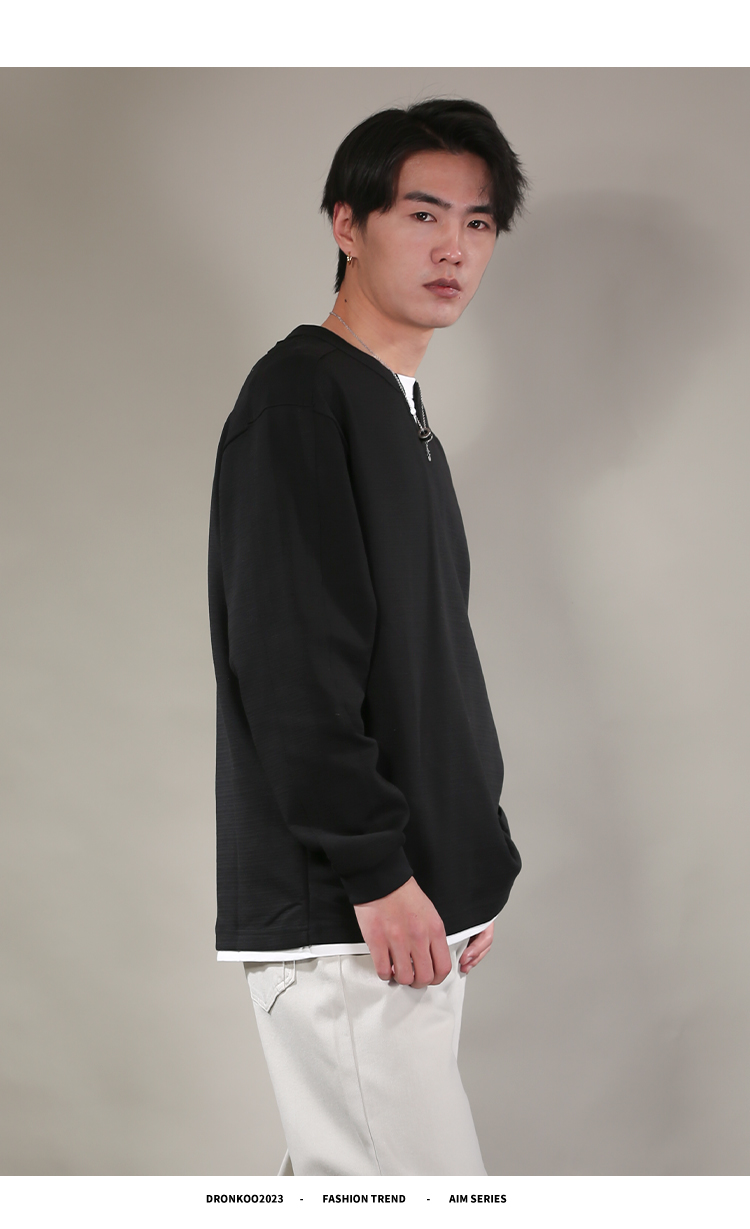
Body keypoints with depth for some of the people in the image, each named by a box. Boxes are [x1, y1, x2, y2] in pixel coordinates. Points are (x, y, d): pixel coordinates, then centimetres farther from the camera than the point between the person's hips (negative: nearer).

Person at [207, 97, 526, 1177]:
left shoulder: (406, 419, 19)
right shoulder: (297, 398, -10)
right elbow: (289, 667, -19)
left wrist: (471, 869, 17)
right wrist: (375, 873, -19)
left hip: (406, 901, 9)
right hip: (340, 916, -9)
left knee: (345, 1184, 14)